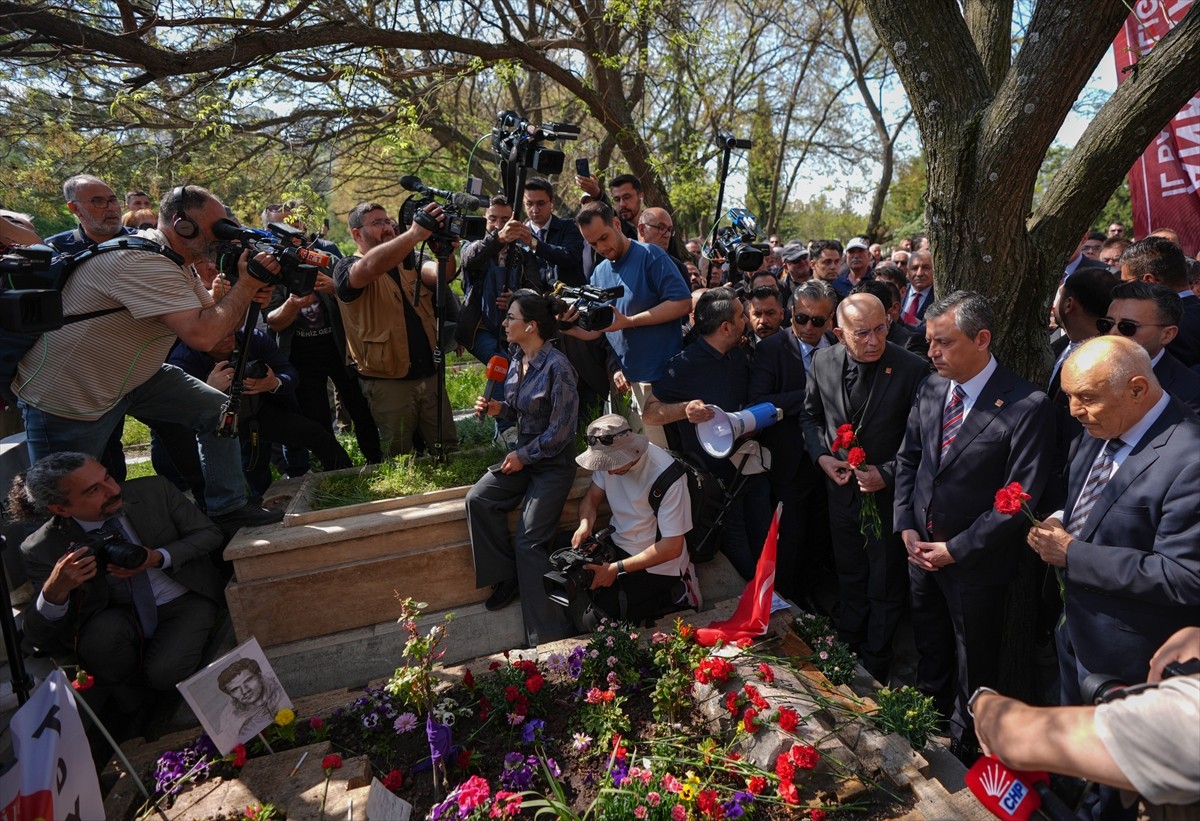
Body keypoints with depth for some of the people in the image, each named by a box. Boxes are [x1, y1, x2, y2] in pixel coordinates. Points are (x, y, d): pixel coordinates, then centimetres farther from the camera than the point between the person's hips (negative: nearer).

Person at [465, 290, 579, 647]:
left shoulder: (557, 367, -22)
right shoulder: (517, 358, 2)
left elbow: (561, 430, -21)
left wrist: (522, 456, -13)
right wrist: (497, 407, -4)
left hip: (553, 463, -8)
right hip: (522, 456, 8)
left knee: (529, 544, -9)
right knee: (478, 499, -13)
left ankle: (550, 634, 5)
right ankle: (507, 576, 6)